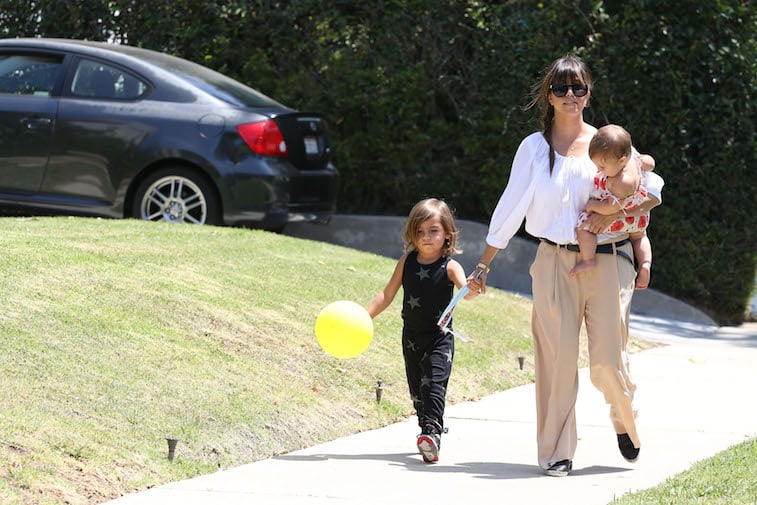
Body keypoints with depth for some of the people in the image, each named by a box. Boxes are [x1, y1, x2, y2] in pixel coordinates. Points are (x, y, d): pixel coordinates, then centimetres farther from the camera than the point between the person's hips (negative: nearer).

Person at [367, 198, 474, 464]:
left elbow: (465, 291, -28)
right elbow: (387, 295, 4)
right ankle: (430, 429, 25)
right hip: (412, 337, 5)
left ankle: (432, 433, -28)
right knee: (417, 389, 11)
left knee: (434, 383, -18)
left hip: (439, 337, -5)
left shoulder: (449, 267, -12)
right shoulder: (407, 262, -1)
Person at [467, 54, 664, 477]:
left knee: (608, 362, -4)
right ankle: (557, 453, 1)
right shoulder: (535, 148, 8)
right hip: (555, 263, 0)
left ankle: (625, 422, 26)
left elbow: (653, 190, 7)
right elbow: (511, 208, 9)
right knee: (558, 357, -7)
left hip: (608, 262, 0)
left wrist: (613, 214, -10)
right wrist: (483, 267, 7)